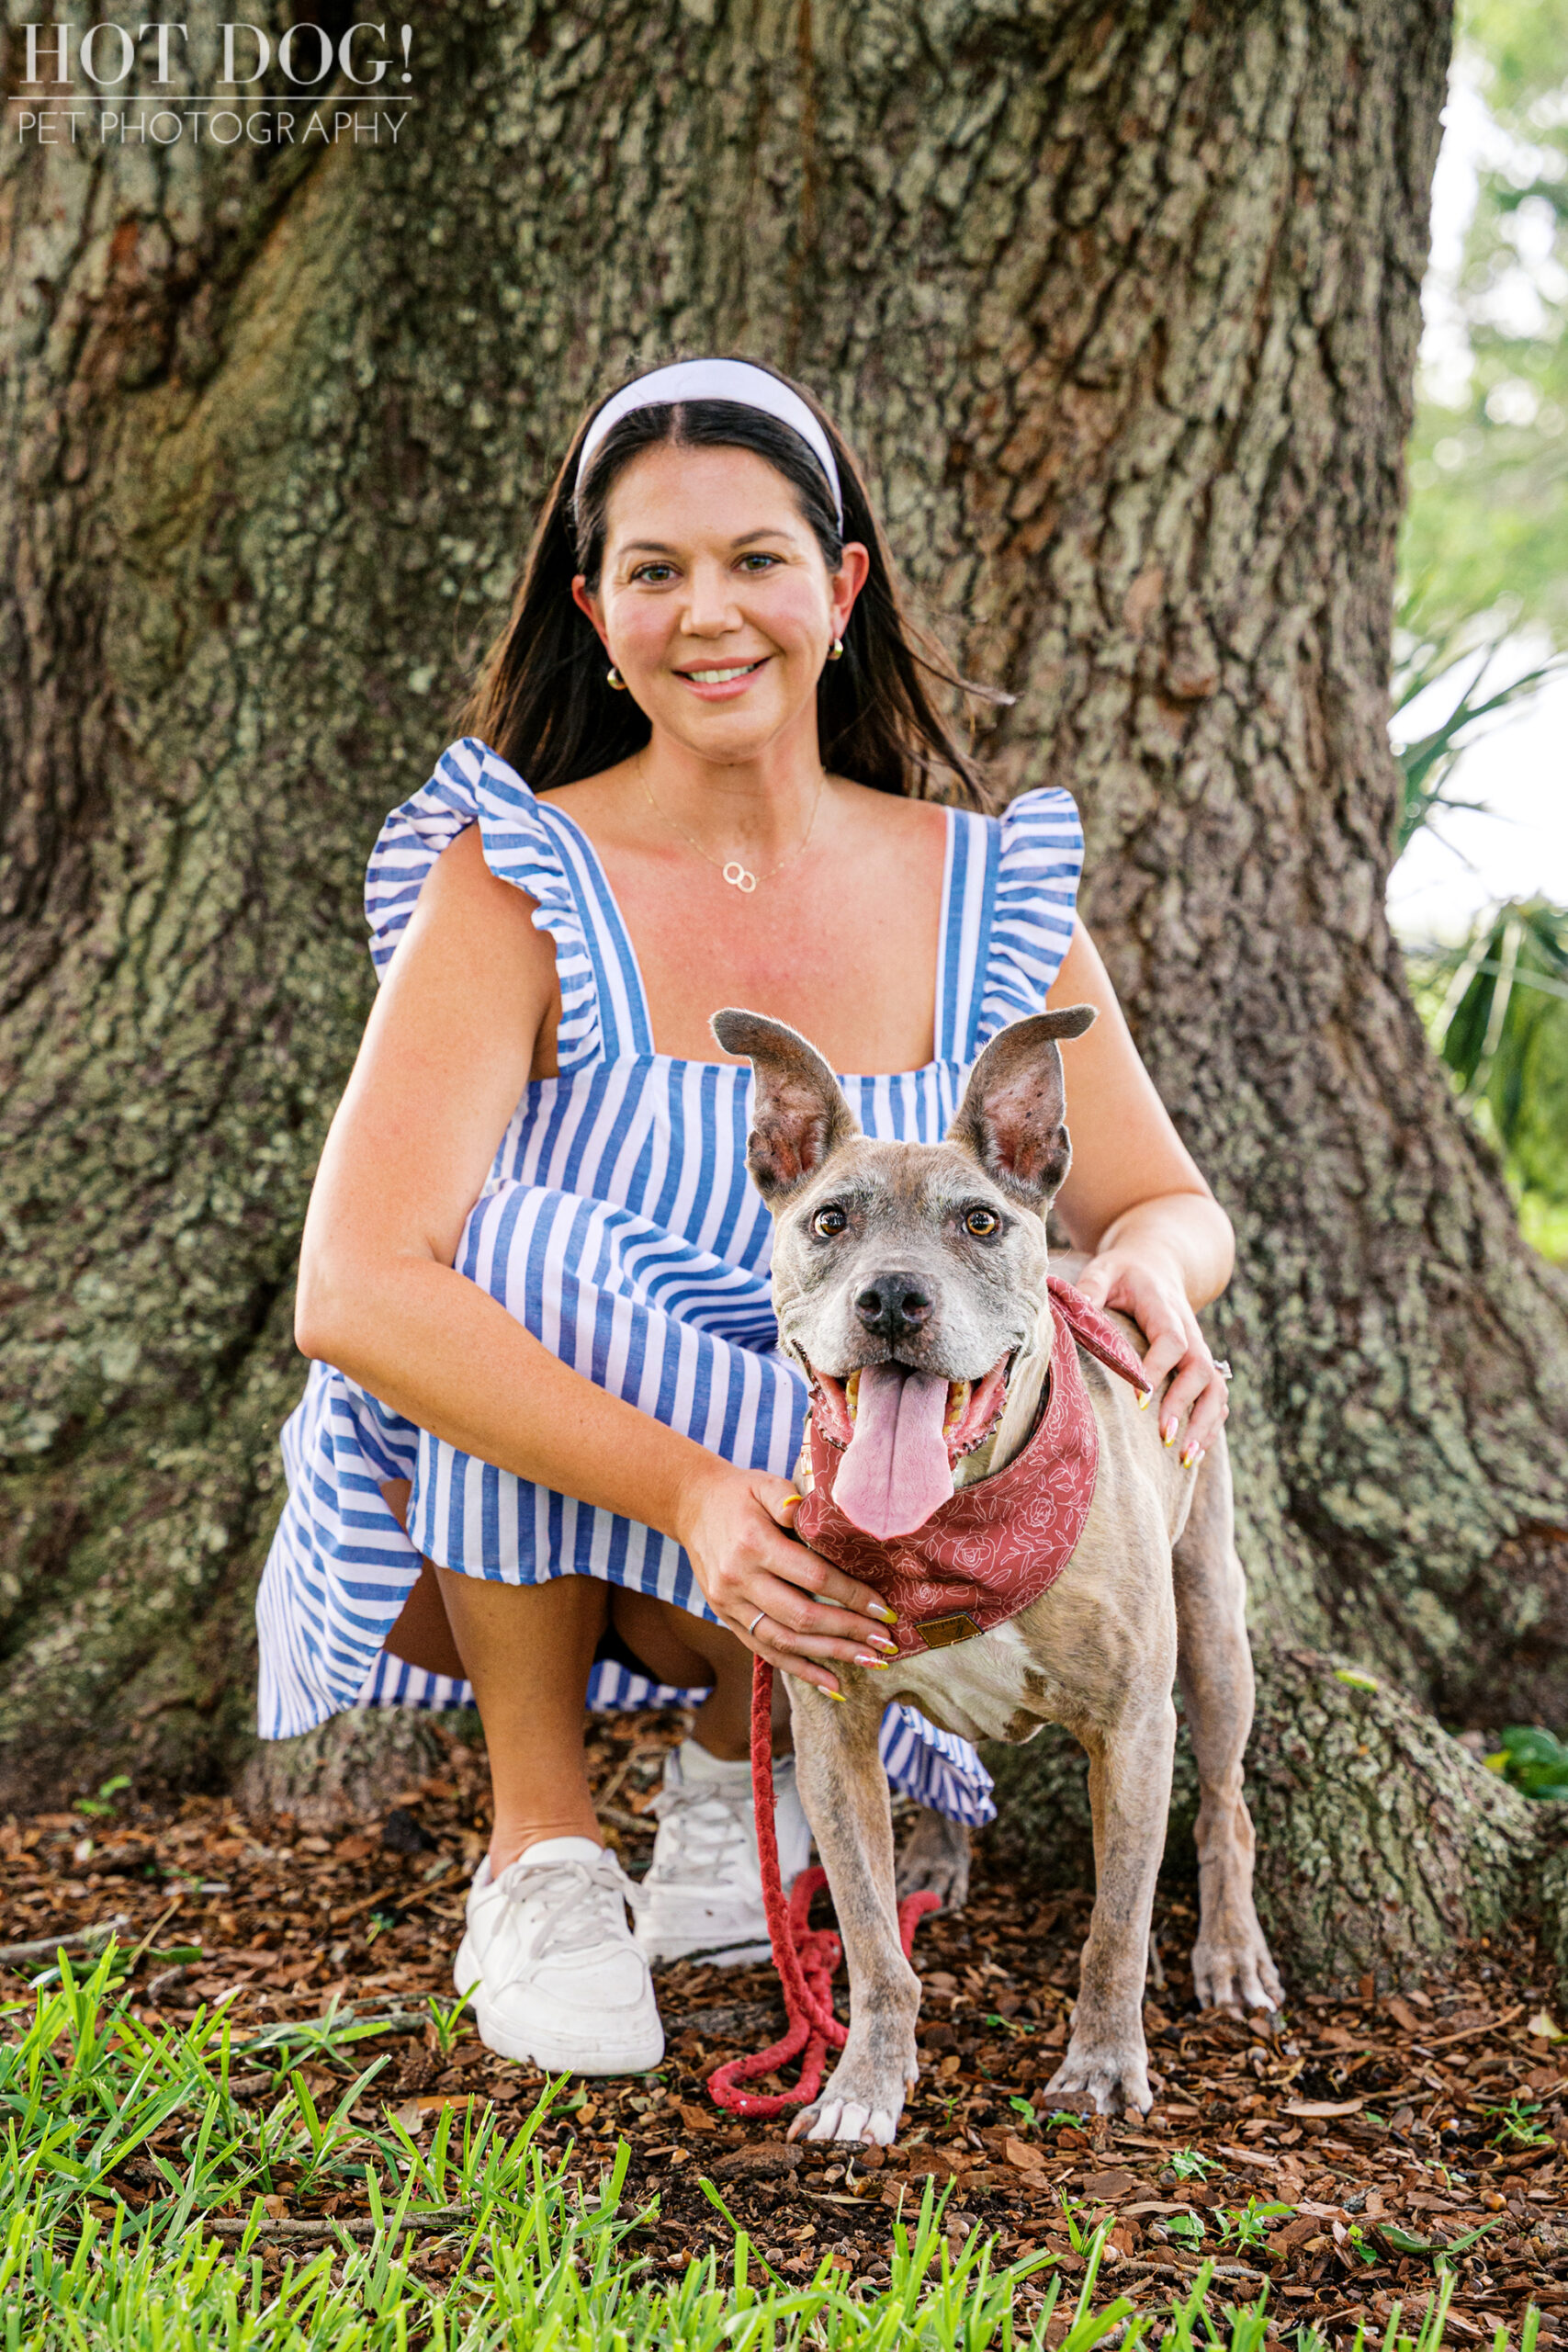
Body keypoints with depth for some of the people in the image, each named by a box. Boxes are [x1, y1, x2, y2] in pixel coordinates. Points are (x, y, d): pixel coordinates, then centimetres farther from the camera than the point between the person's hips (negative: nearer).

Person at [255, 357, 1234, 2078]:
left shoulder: (986, 894, -4)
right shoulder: (514, 887, -17)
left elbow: (1167, 1202, 2)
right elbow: (353, 1293, -28)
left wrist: (1147, 1269, -25)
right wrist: (690, 1494, -40)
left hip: (814, 1518, 3)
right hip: (474, 1518, -2)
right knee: (528, 1238, -33)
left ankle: (732, 1756, 7)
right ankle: (539, 1856, -15)